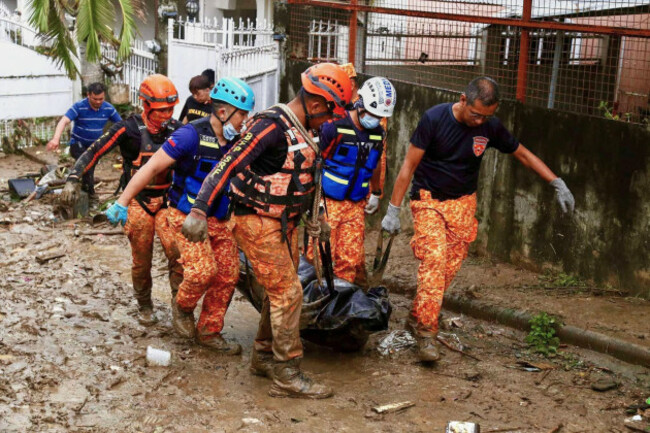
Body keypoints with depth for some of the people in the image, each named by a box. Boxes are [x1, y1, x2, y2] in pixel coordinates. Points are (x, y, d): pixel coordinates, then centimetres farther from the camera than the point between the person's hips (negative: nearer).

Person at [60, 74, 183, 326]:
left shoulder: (175, 129, 2)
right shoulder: (129, 129, -11)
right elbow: (95, 151, -13)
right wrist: (73, 179, -23)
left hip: (166, 201, 2)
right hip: (138, 203, -2)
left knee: (177, 252, -16)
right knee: (141, 261, 6)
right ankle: (144, 307, 28)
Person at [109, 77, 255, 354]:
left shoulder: (238, 142, 0)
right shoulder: (192, 135, -18)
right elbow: (153, 167, -17)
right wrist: (122, 201, -19)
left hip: (219, 219, 6)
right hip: (186, 216, -6)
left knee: (228, 274, 1)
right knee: (203, 270, -21)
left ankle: (209, 332, 18)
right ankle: (183, 306, 12)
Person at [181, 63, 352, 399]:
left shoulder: (302, 132, 9)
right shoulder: (272, 125, -20)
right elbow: (228, 165, -25)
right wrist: (199, 210, -32)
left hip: (284, 223, 9)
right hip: (258, 223, -9)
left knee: (279, 293, 16)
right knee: (288, 293, -9)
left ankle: (264, 357, 30)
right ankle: (287, 376, 0)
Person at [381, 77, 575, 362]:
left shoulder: (490, 127, -6)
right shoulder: (434, 119, -16)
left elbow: (522, 154, 9)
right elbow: (409, 165, -12)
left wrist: (557, 184, 3)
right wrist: (393, 210, -12)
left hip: (462, 203, 4)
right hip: (428, 200, -4)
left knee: (450, 265, 0)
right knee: (434, 259, -19)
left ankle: (417, 318, 16)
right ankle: (426, 331, -15)